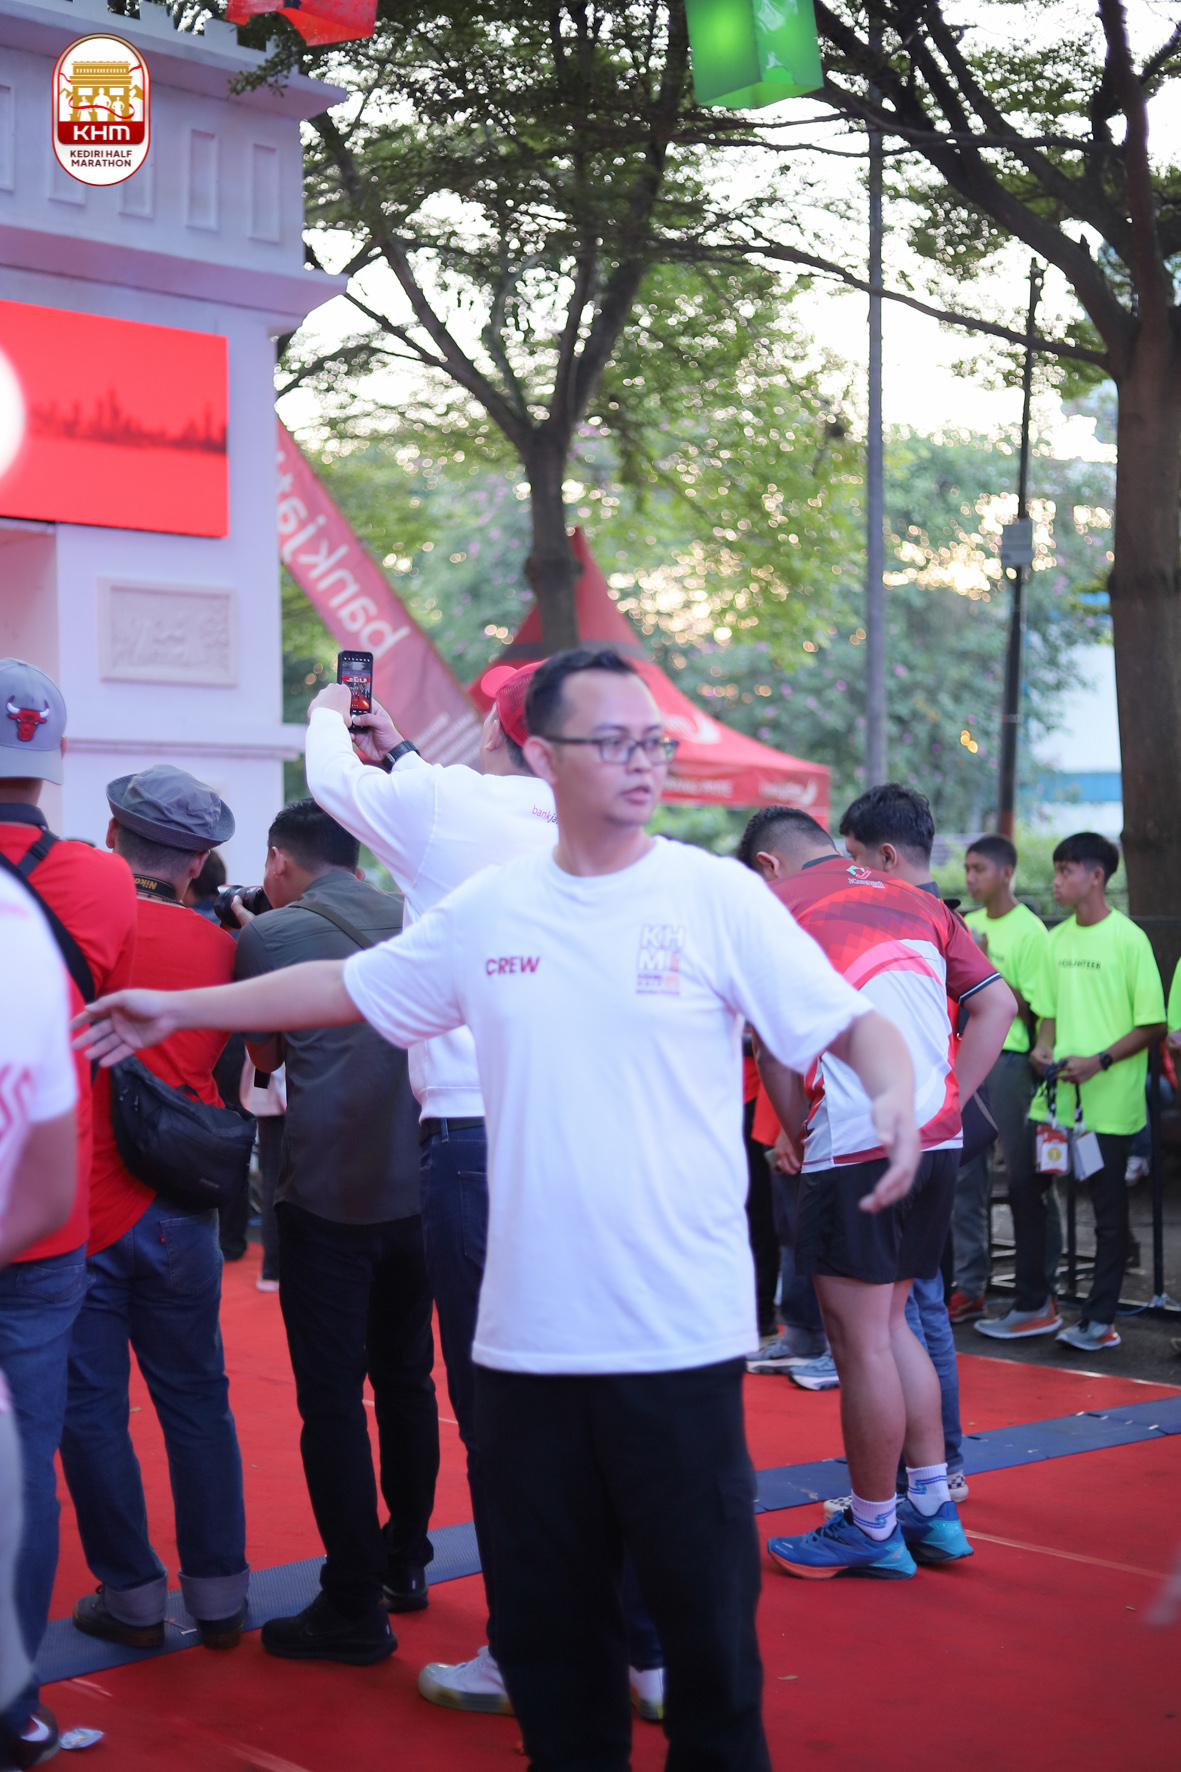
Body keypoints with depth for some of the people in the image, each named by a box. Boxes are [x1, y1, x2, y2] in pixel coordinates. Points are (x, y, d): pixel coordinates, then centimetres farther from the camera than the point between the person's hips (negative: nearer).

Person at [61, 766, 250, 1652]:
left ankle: (133, 1595, 15)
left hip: (76, 1211, -2)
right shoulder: (217, 946, -2)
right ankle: (219, 1594, 18)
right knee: (197, 1400, 13)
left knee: (92, 1410, 8)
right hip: (179, 1213, 3)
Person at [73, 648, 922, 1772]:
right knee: (543, 1607, 15)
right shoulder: (488, 909, 5)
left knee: (703, 1599, 6)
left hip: (679, 1331, -3)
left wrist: (893, 1089, -28)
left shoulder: (716, 897, -4)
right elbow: (349, 986, 18)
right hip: (526, 1330, 3)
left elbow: (850, 1021, -6)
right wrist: (178, 1008, 22)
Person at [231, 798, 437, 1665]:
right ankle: (404, 1562, 31)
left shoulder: (271, 934, -5)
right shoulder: (412, 918, 7)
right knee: (406, 1380, 18)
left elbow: (266, 1052, 7)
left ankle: (354, 1608, 1)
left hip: (327, 1196, -5)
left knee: (332, 1397, -1)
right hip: (417, 1187, 5)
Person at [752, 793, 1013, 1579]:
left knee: (862, 1338, 2)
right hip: (936, 1140, 7)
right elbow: (997, 1003, 12)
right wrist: (946, 1102, 12)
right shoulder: (922, 905, 17)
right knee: (889, 1321, 19)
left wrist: (794, 1133, 6)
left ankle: (872, 1530, 10)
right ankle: (933, 1506, 22)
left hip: (856, 1145, -7)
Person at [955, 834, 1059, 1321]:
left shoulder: (1029, 930, -7)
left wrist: (987, 967, -17)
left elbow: (1033, 1010, -11)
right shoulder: (968, 924, 13)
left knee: (1025, 1175, 0)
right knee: (965, 1175, 5)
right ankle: (968, 1286, 10)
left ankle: (1043, 1284, 8)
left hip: (1009, 1058, -7)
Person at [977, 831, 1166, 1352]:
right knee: (1024, 1191, 7)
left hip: (1109, 1100, -7)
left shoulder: (1128, 939, -9)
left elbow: (1153, 1024, -10)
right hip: (1056, 1093, 7)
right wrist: (1043, 1047, 0)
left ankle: (1100, 1319, 11)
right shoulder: (1057, 939, 11)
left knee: (1108, 1209, 2)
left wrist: (1099, 1061, -18)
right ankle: (1033, 1307, 19)